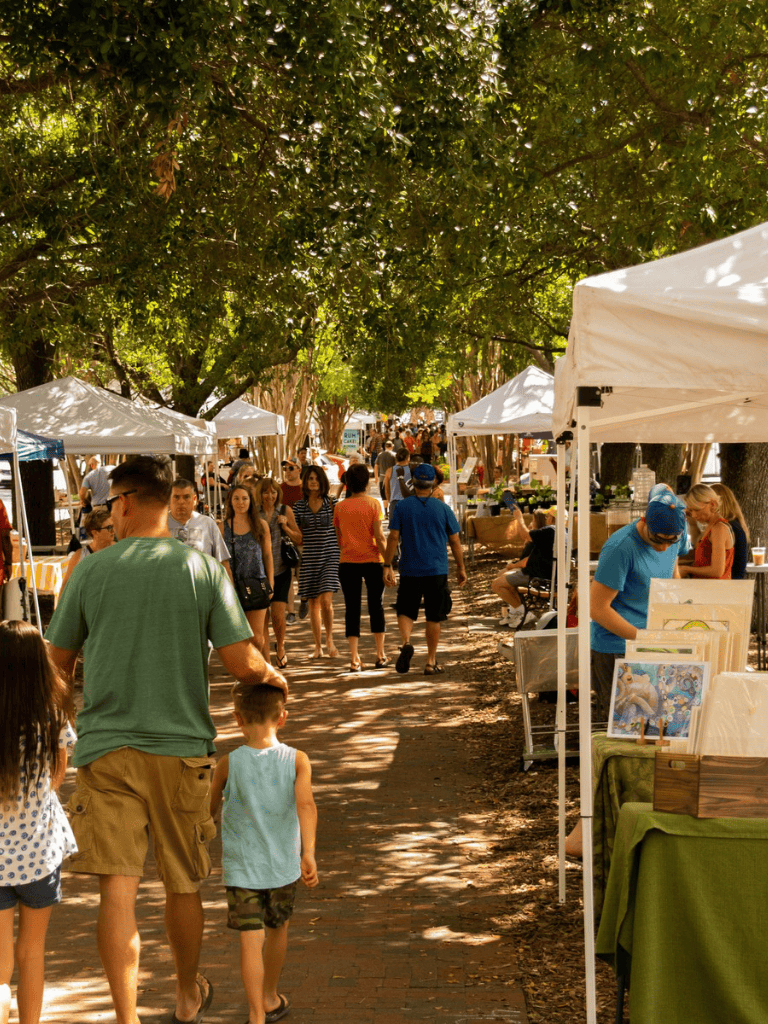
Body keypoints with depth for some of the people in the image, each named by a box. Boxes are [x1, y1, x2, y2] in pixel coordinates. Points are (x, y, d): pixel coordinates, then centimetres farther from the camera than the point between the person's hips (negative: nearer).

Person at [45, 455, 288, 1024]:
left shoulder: (91, 572, -3)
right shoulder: (203, 569, -5)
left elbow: (58, 663, 7)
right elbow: (243, 665, -9)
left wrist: (73, 684, 30)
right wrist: (275, 677, 13)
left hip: (106, 746, -1)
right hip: (181, 745, 1)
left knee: (118, 887, -1)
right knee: (183, 885, 16)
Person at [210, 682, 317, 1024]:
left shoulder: (228, 764, -8)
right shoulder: (297, 760, -9)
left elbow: (210, 808, 7)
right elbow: (306, 804, -24)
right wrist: (309, 853, -29)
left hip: (241, 868, -2)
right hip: (282, 865, 2)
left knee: (250, 940, -3)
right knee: (277, 928, 22)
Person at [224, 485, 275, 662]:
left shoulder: (261, 525, 5)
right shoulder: (223, 526, 4)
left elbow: (268, 556, 10)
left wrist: (270, 585, 6)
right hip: (232, 586, 1)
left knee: (257, 637, -4)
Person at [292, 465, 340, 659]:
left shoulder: (332, 504, 0)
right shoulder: (299, 506, 6)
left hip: (329, 556, -2)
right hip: (309, 558, 3)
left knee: (326, 600, -15)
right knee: (313, 603, 6)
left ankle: (329, 639, 8)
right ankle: (318, 646, 18)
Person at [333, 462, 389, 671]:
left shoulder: (340, 507, 3)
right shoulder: (373, 504, -6)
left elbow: (339, 539, 10)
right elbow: (379, 536, -10)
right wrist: (388, 561, -5)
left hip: (348, 562, 2)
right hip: (372, 560, -2)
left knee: (352, 608, 5)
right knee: (376, 606, 10)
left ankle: (354, 658, 0)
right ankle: (380, 655, 12)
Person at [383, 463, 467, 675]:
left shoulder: (402, 506, -2)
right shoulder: (442, 508, -1)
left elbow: (393, 537, -6)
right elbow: (455, 541, 3)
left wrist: (387, 566, -1)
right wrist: (461, 568, 13)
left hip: (410, 570, 0)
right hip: (437, 570, 0)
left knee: (405, 611, 11)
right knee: (434, 617, 8)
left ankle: (406, 642, -17)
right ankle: (431, 662, 11)